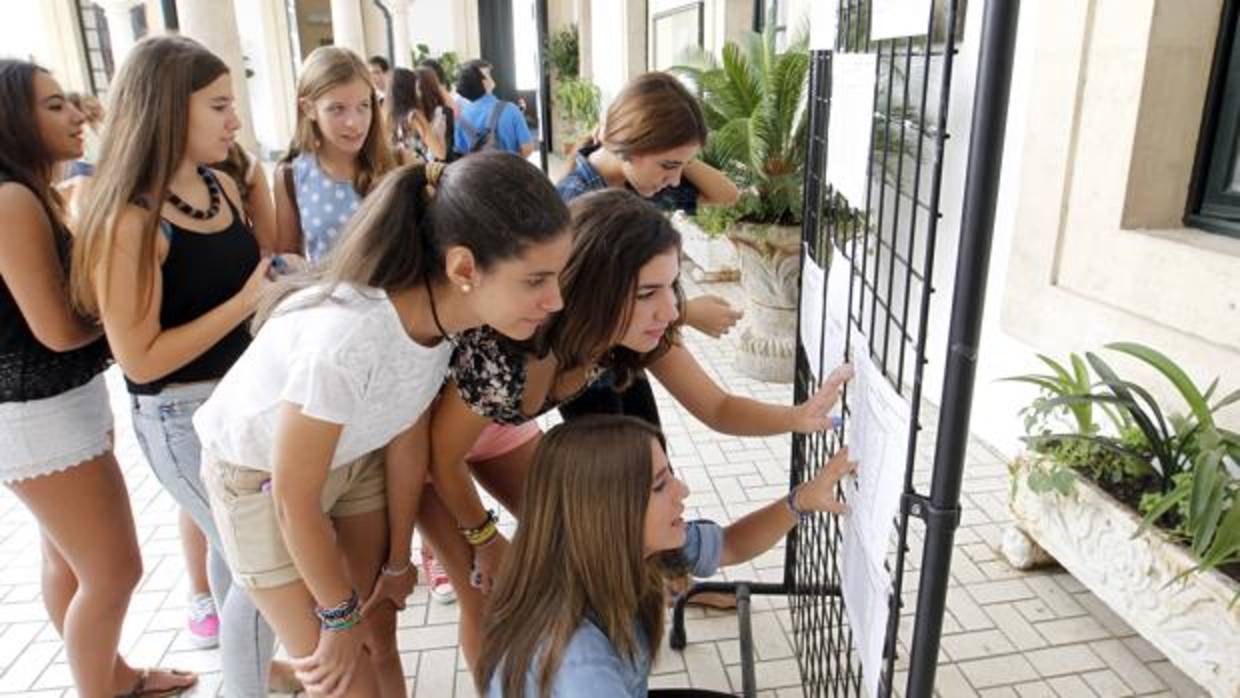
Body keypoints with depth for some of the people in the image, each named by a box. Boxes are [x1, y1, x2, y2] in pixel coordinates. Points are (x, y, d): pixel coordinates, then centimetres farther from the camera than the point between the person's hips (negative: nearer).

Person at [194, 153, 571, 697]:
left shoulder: (441, 308, -22)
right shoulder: (345, 340, -42)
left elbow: (408, 439, -7)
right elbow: (295, 501, -26)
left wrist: (397, 561, 6)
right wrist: (340, 616, -10)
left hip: (352, 457, 5)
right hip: (259, 476, -5)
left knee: (379, 639, 15)